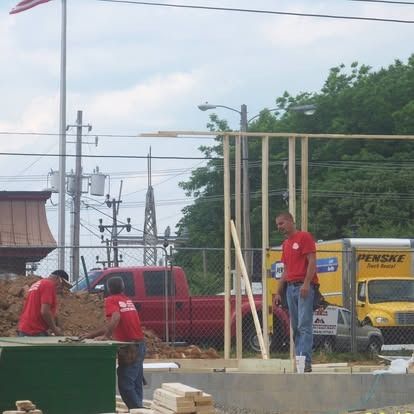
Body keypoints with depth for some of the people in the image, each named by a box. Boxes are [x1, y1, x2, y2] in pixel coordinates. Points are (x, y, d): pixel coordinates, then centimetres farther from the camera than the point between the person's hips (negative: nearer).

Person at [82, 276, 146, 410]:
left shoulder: (111, 300, -6)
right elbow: (112, 324, 21)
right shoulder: (127, 300, 18)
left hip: (128, 347, -8)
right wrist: (91, 335, 21)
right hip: (140, 344, 8)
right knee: (136, 384, 14)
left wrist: (106, 336, -19)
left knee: (125, 385, -6)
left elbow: (115, 318, -27)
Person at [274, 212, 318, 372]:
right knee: (295, 327, 6)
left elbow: (312, 261, -10)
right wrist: (279, 292, 19)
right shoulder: (285, 244, 21)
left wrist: (306, 284, -20)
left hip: (304, 287, -8)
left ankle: (306, 362, -18)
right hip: (290, 287, 8)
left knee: (304, 326, -13)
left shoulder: (304, 237, -2)